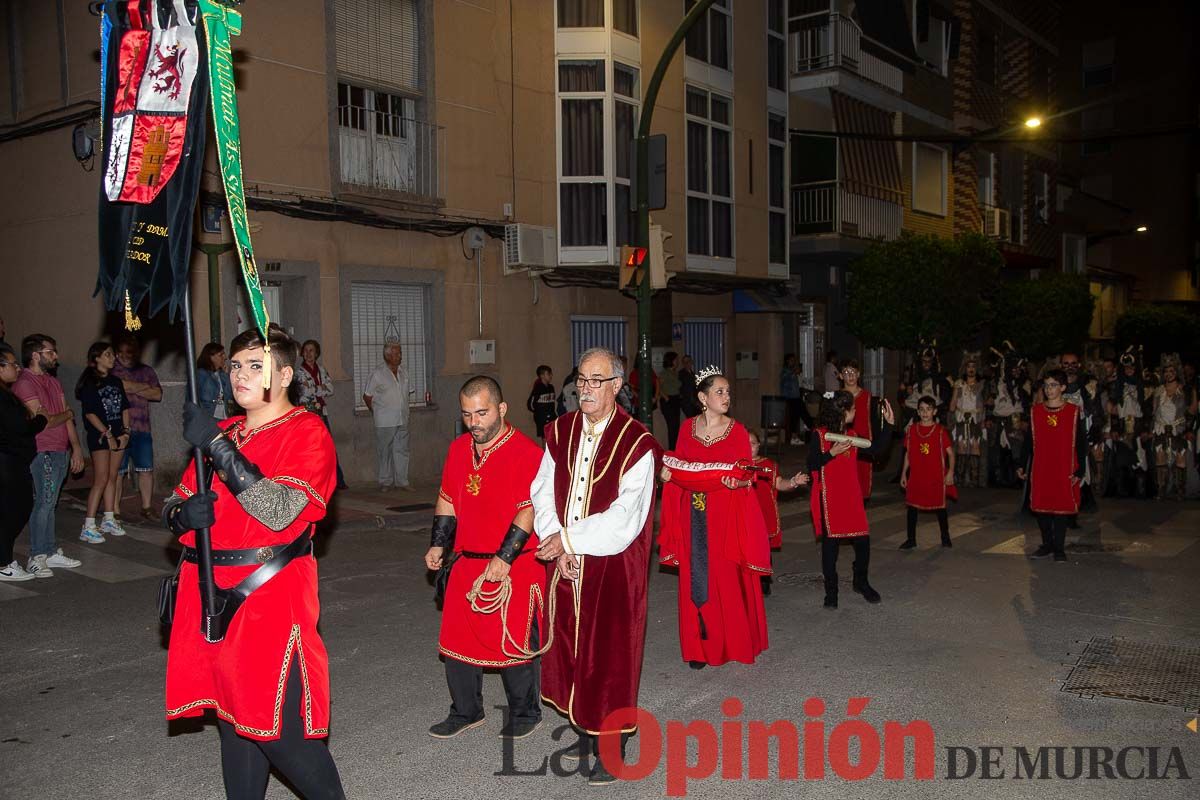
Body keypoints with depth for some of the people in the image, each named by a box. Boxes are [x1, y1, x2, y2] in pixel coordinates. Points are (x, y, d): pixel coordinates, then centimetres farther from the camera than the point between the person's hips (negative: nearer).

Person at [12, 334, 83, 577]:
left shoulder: (53, 382, 16)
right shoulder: (25, 384, -11)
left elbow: (67, 418, 15)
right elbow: (45, 421, -16)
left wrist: (76, 447, 9)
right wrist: (67, 414, 2)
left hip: (61, 452, 8)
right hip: (43, 454, -8)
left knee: (49, 503, 12)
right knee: (44, 503, -6)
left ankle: (50, 552, 18)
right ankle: (36, 558, 2)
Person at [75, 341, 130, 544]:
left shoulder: (116, 381, 14)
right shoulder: (89, 383, -7)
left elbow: (125, 408, 14)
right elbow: (90, 413, -12)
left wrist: (125, 432, 2)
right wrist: (107, 434, -14)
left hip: (118, 435, 6)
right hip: (99, 436, -6)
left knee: (112, 478, 10)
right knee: (101, 480, -9)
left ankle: (108, 520, 19)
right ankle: (88, 527, -7)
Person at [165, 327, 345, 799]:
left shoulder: (306, 432, -6)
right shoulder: (223, 433, 15)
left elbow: (279, 511, -19)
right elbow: (173, 507, 17)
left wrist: (218, 447, -20)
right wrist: (185, 513, -8)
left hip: (270, 597, -6)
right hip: (211, 592, 7)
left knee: (278, 729, -4)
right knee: (233, 718, 15)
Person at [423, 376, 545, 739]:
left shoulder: (526, 452, -14)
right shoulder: (458, 449, 9)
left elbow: (529, 510, -19)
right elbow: (447, 500, 19)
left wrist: (504, 558, -23)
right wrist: (438, 545, 10)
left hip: (514, 568, -7)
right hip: (466, 563, 7)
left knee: (513, 642, 2)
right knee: (457, 639, 13)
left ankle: (524, 713, 24)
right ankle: (466, 712, 31)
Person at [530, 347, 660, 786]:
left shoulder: (636, 443, -14)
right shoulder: (560, 432, 3)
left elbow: (625, 517, -19)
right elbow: (543, 493, 1)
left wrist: (568, 539, -17)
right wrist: (559, 548, -12)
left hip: (614, 567, -5)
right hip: (566, 565, 5)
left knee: (610, 651, 4)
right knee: (572, 647, 14)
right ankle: (586, 732, 33)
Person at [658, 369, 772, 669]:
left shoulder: (737, 430, -1)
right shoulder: (688, 428, 5)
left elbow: (747, 475, -2)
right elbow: (678, 467, 11)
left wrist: (739, 482, -23)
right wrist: (666, 473, -9)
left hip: (726, 515, -2)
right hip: (694, 516, 2)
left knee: (727, 578, 2)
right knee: (696, 579, 6)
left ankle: (733, 642, 17)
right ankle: (699, 647, 15)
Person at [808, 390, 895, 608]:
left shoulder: (852, 434, 12)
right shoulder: (820, 435, -8)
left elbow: (875, 448, 9)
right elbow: (811, 464, -10)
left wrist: (888, 424, 7)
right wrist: (832, 453, -20)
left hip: (852, 496, 6)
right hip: (829, 497, -6)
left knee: (863, 540, 5)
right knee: (830, 541, 0)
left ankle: (861, 582, 27)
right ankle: (831, 590, 12)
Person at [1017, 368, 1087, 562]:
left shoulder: (1073, 411, -2)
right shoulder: (1035, 411, 6)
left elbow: (1081, 443, -1)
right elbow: (1030, 442, 11)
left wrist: (1080, 471, -6)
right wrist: (1024, 467, 7)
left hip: (1064, 472, -2)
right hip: (1040, 471, 3)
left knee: (1062, 507, 1)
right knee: (1041, 506, 5)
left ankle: (1059, 548, 11)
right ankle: (1047, 544, 19)